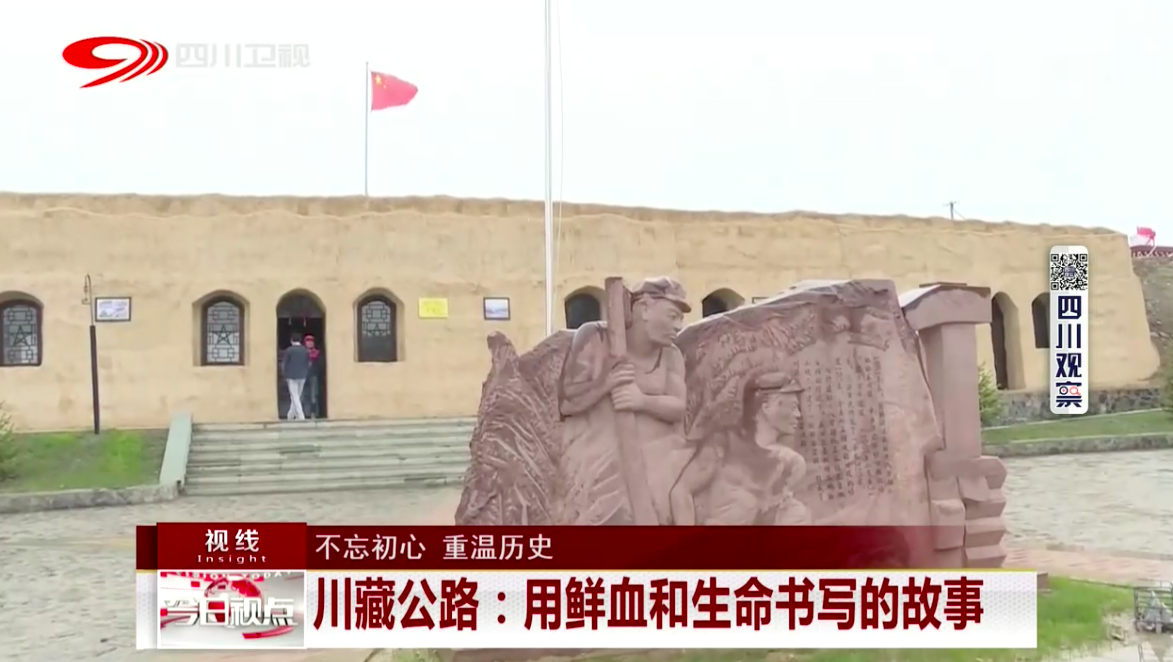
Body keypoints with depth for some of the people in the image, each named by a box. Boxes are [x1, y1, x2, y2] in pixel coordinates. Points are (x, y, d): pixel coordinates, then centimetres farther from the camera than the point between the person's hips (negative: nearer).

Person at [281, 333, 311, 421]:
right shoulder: (306, 351, 3)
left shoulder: (289, 350, -8)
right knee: (297, 396, 13)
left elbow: (284, 364, -5)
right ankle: (291, 415, 20)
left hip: (292, 376, -4)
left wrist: (284, 375, 8)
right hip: (302, 376, 4)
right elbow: (308, 364, 7)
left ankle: (300, 416, -11)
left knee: (294, 397, -2)